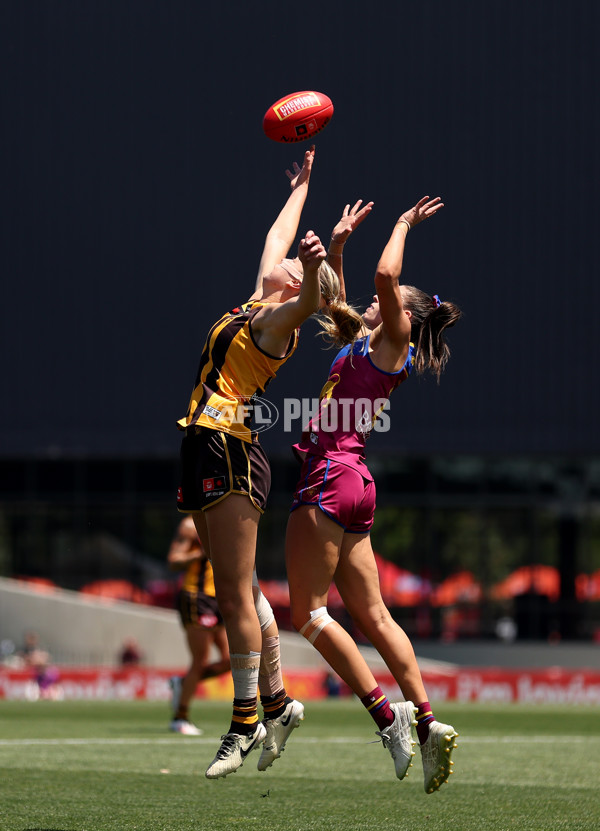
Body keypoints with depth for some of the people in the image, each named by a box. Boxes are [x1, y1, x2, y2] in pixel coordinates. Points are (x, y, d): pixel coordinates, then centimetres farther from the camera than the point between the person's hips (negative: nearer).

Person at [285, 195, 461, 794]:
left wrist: (403, 226, 0)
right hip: (350, 482, 9)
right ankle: (427, 724, 2)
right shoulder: (362, 342, 20)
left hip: (332, 475, -9)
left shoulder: (395, 340, -3)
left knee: (307, 611, -8)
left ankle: (386, 714, -13)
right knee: (371, 615, 7)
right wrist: (336, 248, 25)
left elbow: (386, 275, -15)